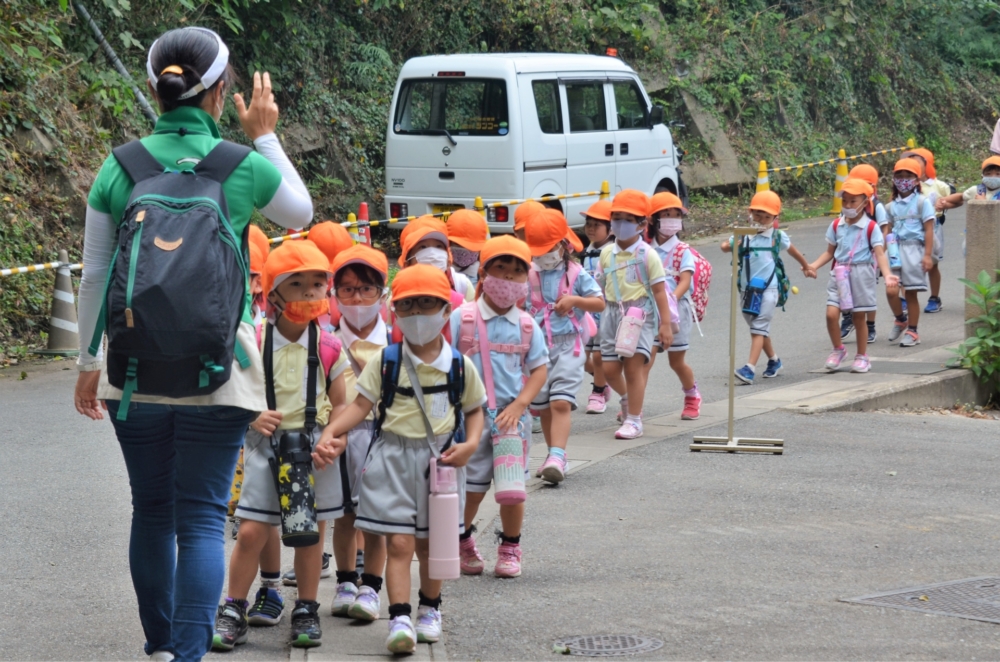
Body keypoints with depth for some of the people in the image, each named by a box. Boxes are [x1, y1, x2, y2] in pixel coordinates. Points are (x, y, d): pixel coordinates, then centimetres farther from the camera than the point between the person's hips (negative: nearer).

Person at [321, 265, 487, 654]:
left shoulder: (459, 365, 1)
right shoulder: (385, 361, -1)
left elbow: (474, 410, 11)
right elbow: (361, 405, -4)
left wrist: (470, 443, -7)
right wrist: (329, 434, -18)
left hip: (439, 458, 2)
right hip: (394, 457, -1)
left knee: (430, 544, 14)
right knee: (399, 543, -9)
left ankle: (430, 609, 33)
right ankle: (400, 619, -12)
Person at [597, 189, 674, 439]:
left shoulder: (647, 255, -7)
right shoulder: (607, 253, 7)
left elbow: (659, 291, -7)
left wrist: (665, 324, -9)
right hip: (613, 313, 5)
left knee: (633, 366, -10)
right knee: (610, 368, 5)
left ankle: (634, 420, -4)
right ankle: (627, 398, 37)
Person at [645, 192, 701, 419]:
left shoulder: (683, 251, -3)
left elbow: (686, 281, -16)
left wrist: (672, 298, -34)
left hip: (676, 310, -2)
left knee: (676, 361, 11)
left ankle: (692, 397, 37)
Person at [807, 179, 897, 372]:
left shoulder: (871, 227, -6)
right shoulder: (837, 225, 6)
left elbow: (880, 254, -11)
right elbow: (830, 252, 13)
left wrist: (887, 275, -26)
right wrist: (814, 265, -3)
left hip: (862, 275, -3)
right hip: (840, 274, 3)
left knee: (859, 317, 6)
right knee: (831, 313, -11)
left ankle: (862, 356, 24)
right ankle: (838, 350, 12)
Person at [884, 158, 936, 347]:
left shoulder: (922, 202, -2)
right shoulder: (892, 206, 11)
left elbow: (929, 230, -5)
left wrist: (928, 255, -11)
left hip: (914, 249, -4)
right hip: (895, 249, 4)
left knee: (911, 292, 0)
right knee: (890, 290, -6)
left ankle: (912, 331, 12)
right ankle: (900, 319, 22)